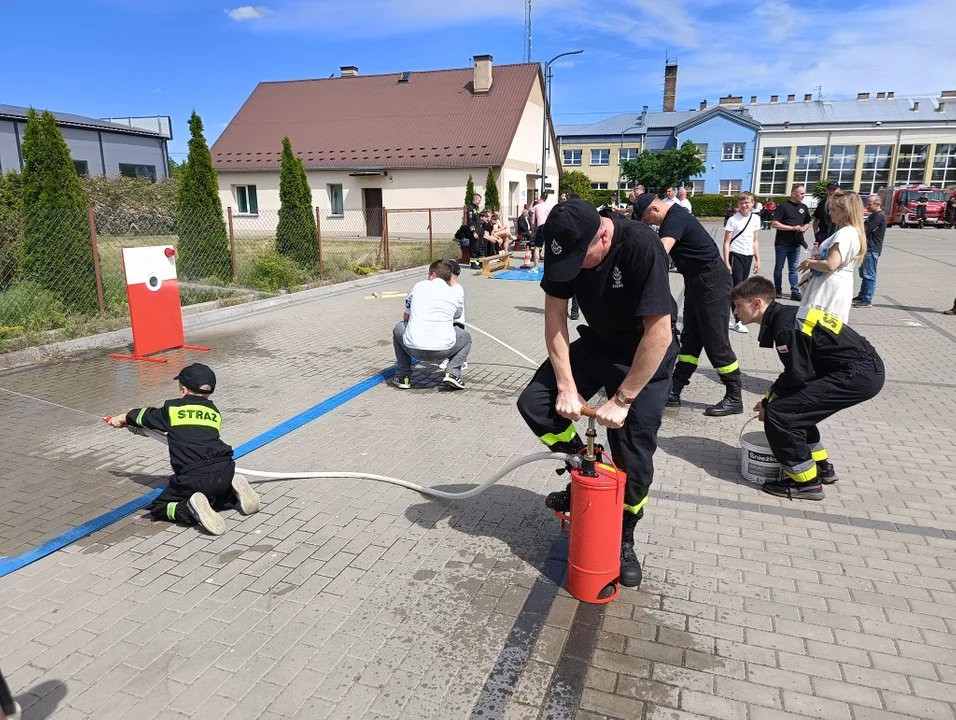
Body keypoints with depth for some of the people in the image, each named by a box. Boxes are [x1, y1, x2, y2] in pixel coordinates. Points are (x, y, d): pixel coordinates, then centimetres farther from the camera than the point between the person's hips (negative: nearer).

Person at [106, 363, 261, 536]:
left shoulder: (172, 408, 12)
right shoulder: (215, 412, 22)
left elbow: (145, 415, 31)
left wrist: (121, 418, 51)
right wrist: (169, 431, 52)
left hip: (194, 477, -5)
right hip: (226, 471, 5)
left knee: (159, 508, 12)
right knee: (214, 493, 34)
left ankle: (192, 508, -16)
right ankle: (235, 493, 3)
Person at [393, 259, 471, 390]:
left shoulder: (419, 286, 13)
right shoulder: (456, 292, 11)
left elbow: (406, 318, 22)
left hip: (413, 349, 1)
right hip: (443, 350, 0)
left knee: (399, 328, 33)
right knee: (465, 337, 31)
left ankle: (403, 376, 24)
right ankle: (453, 373, 7)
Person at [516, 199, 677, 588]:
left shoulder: (642, 247, -33)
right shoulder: (567, 246, -17)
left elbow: (658, 333, -31)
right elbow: (554, 316, -11)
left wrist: (622, 400, -26)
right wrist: (566, 387, -16)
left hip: (646, 355, -5)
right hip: (596, 344, 5)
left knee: (634, 455, -4)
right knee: (534, 402, -11)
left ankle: (623, 539, 22)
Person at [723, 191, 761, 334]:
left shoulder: (756, 219, 7)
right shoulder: (733, 220, -9)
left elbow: (754, 241, 13)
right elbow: (727, 242, -9)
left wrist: (757, 259, 10)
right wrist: (726, 262, -14)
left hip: (748, 256, 6)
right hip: (736, 256, -6)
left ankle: (734, 317, 18)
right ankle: (737, 321, -1)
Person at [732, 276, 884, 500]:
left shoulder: (786, 326, -17)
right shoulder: (787, 316, 12)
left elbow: (798, 376, -16)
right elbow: (796, 370, 19)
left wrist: (769, 403, -2)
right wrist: (770, 398, 12)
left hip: (858, 375, -10)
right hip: (865, 370, 10)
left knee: (779, 413, -12)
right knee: (794, 405, 21)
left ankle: (807, 483, 0)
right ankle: (822, 467, 32)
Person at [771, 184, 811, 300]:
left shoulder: (804, 207, 10)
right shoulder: (783, 206, -7)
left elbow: (807, 223, 22)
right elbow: (774, 224, -13)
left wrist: (804, 228, -2)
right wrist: (793, 228, -18)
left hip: (796, 244, 4)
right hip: (782, 243, -4)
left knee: (794, 269, 5)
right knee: (779, 268, 7)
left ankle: (795, 292, 6)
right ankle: (778, 290, 18)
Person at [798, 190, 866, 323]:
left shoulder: (844, 234, -18)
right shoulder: (855, 232, 15)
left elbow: (831, 265, -25)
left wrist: (809, 263, -10)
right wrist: (819, 259, 14)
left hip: (831, 288, -10)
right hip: (840, 286, 10)